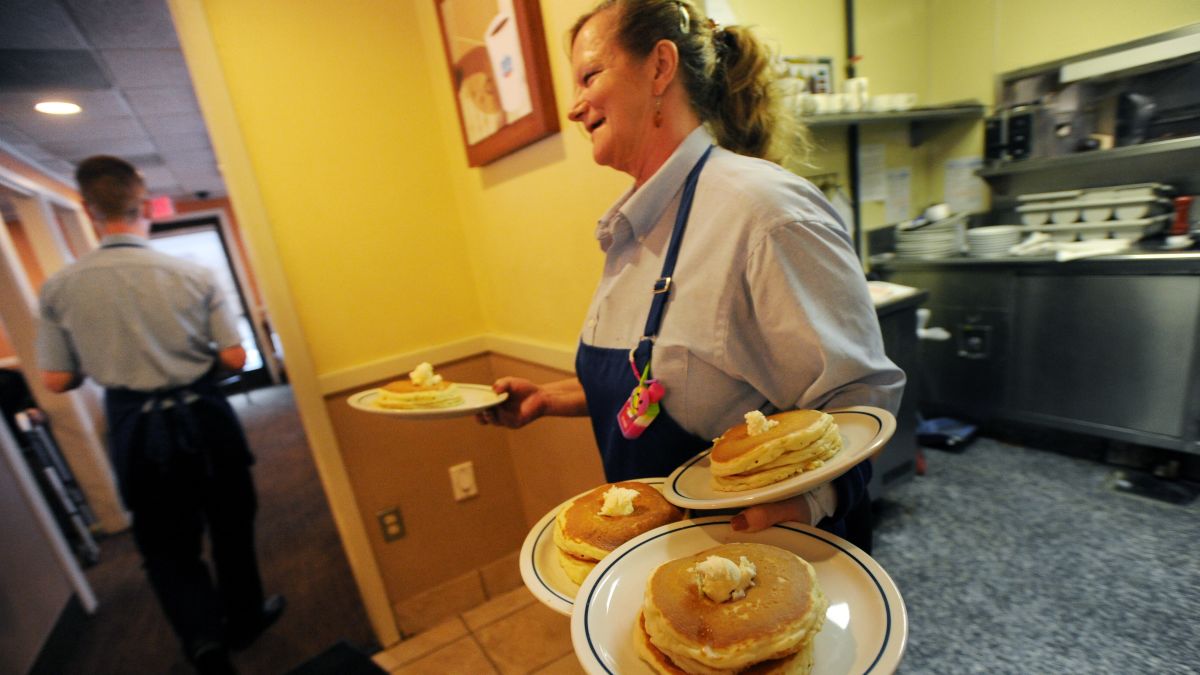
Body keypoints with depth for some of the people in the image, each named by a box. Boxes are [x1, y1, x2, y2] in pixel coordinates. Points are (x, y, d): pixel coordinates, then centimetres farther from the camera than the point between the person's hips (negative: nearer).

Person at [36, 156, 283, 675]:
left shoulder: (60, 287, -7)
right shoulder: (193, 275, -12)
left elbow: (57, 381, -2)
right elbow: (234, 359, -11)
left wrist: (106, 361, 16)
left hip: (134, 429, 1)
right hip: (204, 418, 0)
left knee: (167, 544, 17)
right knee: (230, 525, 18)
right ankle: (243, 619, 37)